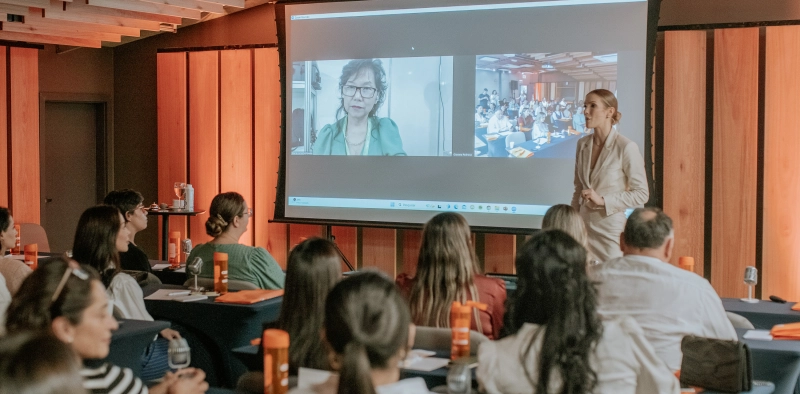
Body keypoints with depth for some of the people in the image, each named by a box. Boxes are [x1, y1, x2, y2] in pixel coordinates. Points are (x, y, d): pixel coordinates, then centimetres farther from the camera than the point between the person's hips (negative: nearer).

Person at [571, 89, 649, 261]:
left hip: (611, 228, -5)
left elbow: (641, 194, -9)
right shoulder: (583, 144, 4)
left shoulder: (626, 148, -13)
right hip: (584, 225, 5)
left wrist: (602, 200, -16)